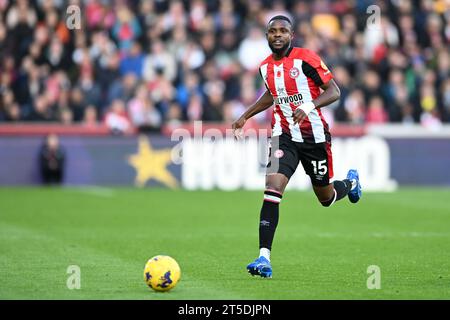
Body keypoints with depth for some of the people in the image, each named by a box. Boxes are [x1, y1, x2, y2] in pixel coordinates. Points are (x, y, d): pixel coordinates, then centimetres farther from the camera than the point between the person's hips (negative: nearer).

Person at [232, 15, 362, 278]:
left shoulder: (306, 58, -13)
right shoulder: (265, 66, 4)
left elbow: (334, 91, -15)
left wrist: (309, 106, -31)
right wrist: (245, 117, 22)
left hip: (314, 135, -3)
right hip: (284, 135, 3)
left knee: (326, 197, 12)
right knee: (272, 186, -20)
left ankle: (351, 182, 51)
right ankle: (264, 259, -23)